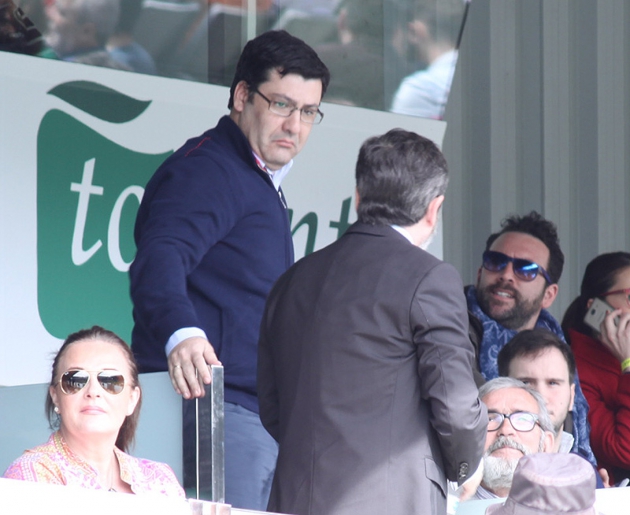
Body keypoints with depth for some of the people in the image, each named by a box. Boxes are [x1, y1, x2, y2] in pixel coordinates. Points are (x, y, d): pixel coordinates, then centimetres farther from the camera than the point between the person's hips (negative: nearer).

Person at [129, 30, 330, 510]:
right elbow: (158, 259, -26)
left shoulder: (260, 183, 24)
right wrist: (181, 334, -44)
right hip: (219, 414, -10)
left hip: (265, 416, 10)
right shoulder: (207, 169, -8)